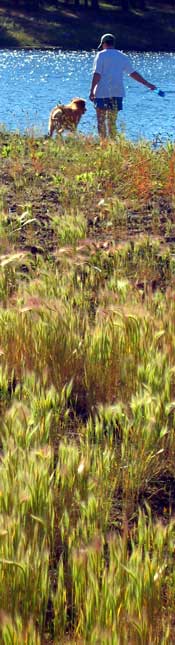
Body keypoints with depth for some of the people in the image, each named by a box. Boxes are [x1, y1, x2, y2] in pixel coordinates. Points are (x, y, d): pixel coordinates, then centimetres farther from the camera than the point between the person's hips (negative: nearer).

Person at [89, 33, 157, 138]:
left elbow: (97, 74, -11)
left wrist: (92, 91, -10)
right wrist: (148, 84, 23)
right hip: (117, 93, 4)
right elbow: (133, 73, 14)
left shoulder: (101, 55, -2)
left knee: (101, 121, 2)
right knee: (112, 121, 10)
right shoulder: (123, 56, 11)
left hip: (102, 92, -4)